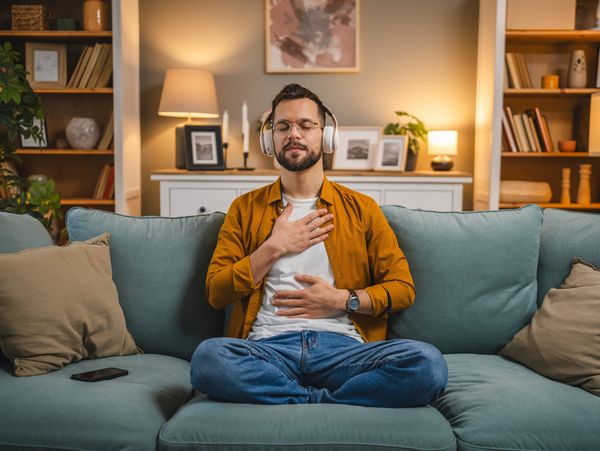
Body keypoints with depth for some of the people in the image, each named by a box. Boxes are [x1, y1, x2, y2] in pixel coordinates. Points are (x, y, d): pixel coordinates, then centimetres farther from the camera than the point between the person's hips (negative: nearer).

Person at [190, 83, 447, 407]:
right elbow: (215, 293, 8)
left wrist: (342, 299, -3)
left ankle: (300, 403, -15)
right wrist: (274, 248, 0)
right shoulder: (245, 208, 16)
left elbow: (403, 288, 11)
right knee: (208, 356, -34)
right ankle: (327, 400, -16)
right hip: (268, 347, 0)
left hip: (342, 345, 0)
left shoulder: (361, 208, 15)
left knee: (428, 363, -29)